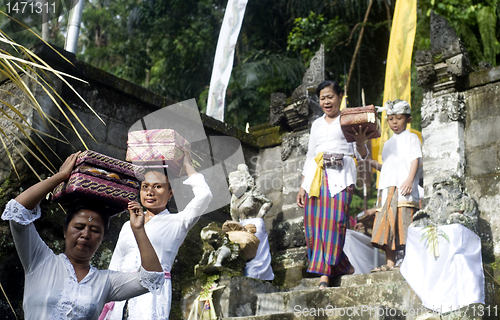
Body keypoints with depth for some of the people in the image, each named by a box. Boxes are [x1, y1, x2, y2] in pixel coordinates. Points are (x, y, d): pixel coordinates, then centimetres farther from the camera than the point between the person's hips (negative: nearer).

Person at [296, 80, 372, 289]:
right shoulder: (317, 124, 22)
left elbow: (362, 156, 6)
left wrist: (360, 144, -17)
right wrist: (302, 186, 16)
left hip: (340, 176, -4)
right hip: (316, 177, 5)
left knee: (334, 221, -16)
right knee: (314, 223, -5)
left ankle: (324, 274, -17)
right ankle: (344, 267, 7)